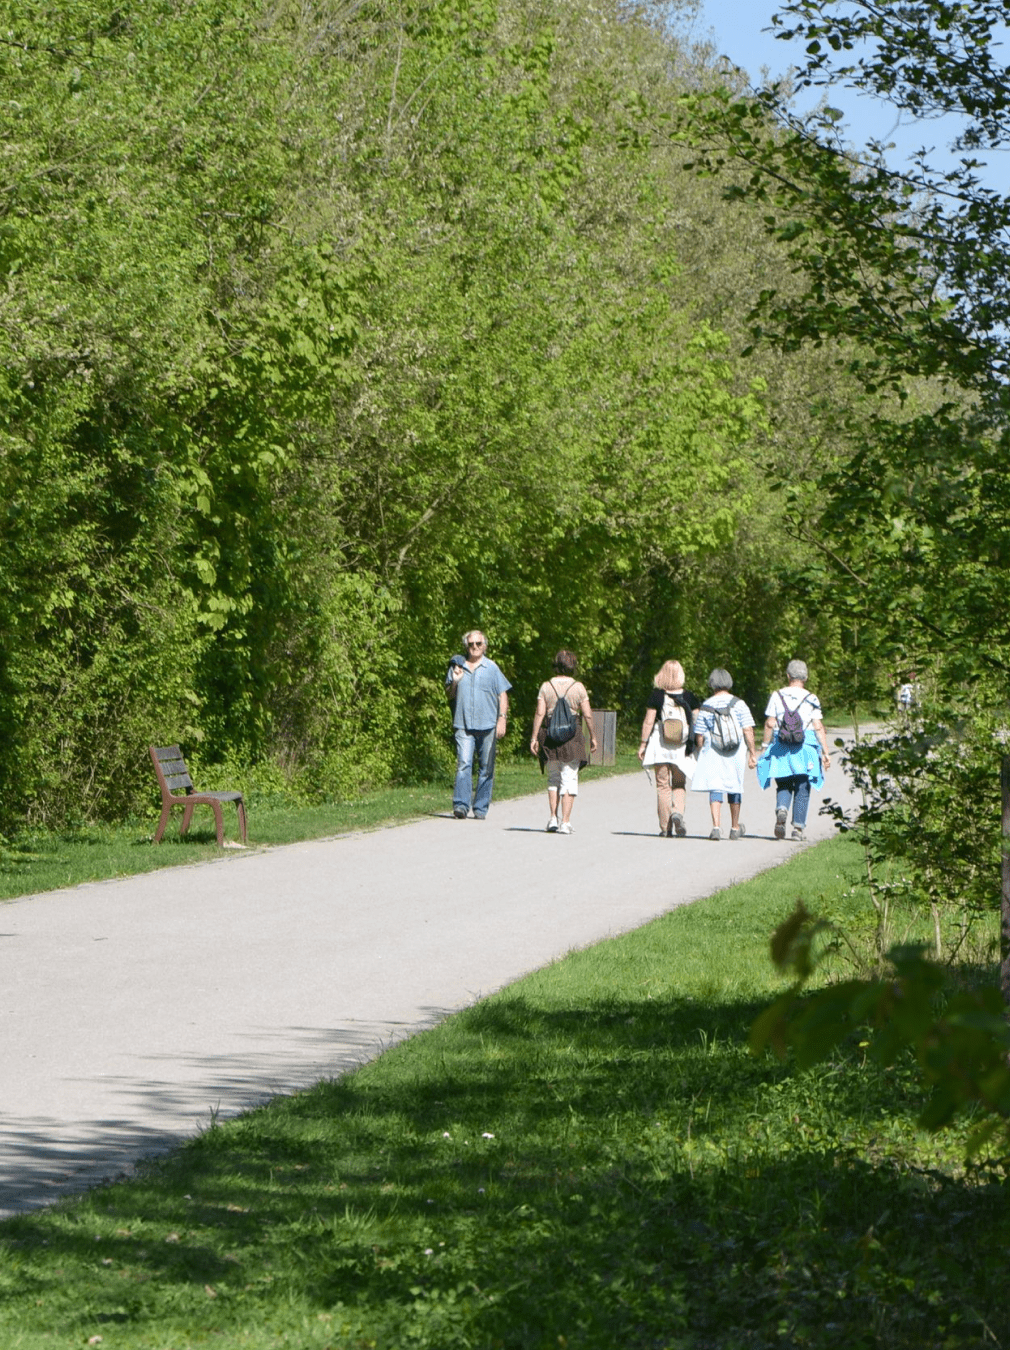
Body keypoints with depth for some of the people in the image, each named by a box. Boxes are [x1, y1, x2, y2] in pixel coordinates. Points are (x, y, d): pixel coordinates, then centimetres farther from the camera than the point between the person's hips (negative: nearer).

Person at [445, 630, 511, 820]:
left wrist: (502, 718, -5)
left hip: (487, 725, 0)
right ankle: (460, 805, -20)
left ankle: (481, 809, 9)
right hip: (463, 724, 0)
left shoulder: (491, 668, 7)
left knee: (486, 768, 2)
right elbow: (449, 696, 18)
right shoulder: (457, 667, 12)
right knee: (463, 764, -14)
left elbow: (502, 695, 6)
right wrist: (454, 682, -2)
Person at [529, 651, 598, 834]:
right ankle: (565, 822, -4)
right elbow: (587, 715, -2)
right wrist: (593, 737, 8)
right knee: (569, 779, 1)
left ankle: (553, 819, 9)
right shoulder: (578, 687, -2)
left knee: (553, 778, 15)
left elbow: (539, 713, -4)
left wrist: (534, 737, -2)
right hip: (573, 736, -2)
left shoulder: (546, 687, 1)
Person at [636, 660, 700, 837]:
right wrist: (696, 746, 11)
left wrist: (643, 743, 2)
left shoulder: (656, 696, -5)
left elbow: (649, 721, -5)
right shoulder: (689, 697, 0)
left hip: (660, 744, -1)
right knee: (679, 785, 14)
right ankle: (678, 812, -15)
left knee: (663, 785, 6)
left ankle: (666, 828, 4)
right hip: (682, 747, 1)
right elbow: (696, 723, 2)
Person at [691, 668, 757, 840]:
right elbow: (748, 731, -6)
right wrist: (752, 753, -1)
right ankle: (735, 828, 30)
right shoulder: (739, 704, -3)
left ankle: (716, 827, -18)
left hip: (712, 753, -1)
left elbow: (699, 736, 1)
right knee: (734, 788, 15)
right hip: (736, 753, 1)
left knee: (715, 789, -1)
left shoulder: (706, 707, -1)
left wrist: (701, 754, 14)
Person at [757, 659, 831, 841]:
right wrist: (825, 752, 0)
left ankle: (781, 809, -18)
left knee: (784, 785, 11)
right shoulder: (811, 699, 0)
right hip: (805, 749, -1)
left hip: (781, 749, 1)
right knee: (802, 788, 8)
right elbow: (818, 727, -3)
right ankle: (798, 827, 6)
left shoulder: (777, 696, 1)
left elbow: (769, 724, -2)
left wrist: (764, 747, 6)